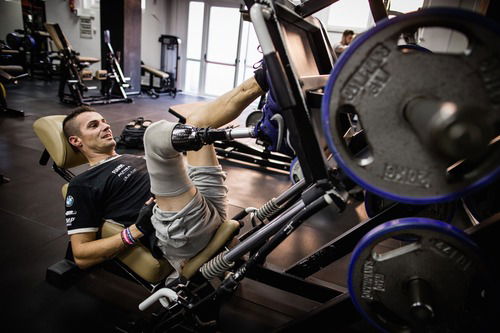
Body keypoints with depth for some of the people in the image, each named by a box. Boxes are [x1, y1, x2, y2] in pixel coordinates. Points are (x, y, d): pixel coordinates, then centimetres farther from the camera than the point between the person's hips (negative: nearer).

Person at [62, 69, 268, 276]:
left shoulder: (133, 158, 33)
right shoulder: (84, 185, 11)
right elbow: (81, 256, 4)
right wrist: (136, 231, -10)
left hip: (210, 209, 8)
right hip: (184, 235, -7)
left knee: (196, 118, 10)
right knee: (158, 132, -24)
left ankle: (262, 80, -13)